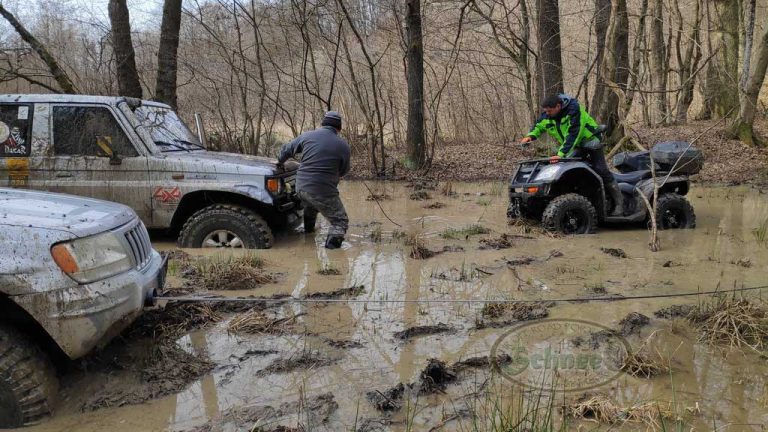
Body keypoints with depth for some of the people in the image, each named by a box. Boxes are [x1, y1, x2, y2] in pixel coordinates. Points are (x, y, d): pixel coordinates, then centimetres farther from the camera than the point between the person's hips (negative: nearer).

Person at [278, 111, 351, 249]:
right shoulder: (343, 146, -5)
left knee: (310, 205, 37)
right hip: (323, 192, -5)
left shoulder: (307, 136, 5)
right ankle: (331, 247, -14)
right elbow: (343, 171, 8)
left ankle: (308, 230, 54)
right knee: (340, 222, 4)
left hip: (301, 187, 6)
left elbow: (286, 150, 17)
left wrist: (280, 162, 37)